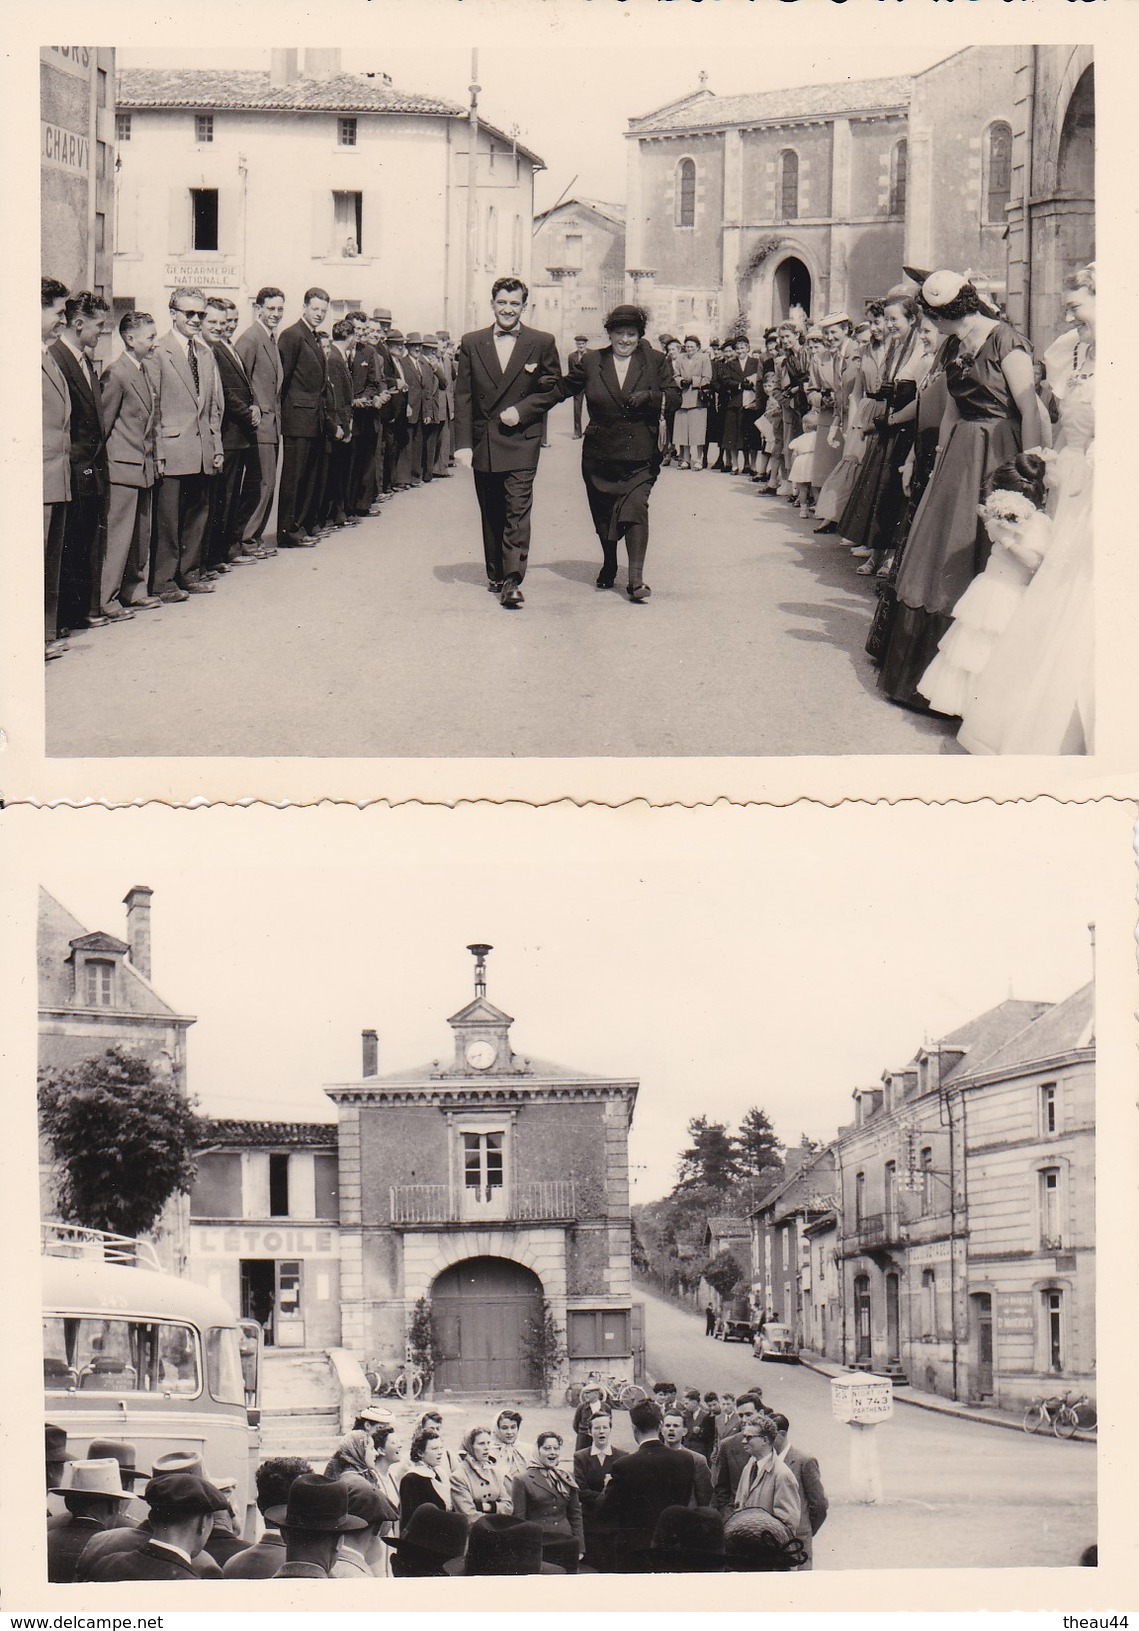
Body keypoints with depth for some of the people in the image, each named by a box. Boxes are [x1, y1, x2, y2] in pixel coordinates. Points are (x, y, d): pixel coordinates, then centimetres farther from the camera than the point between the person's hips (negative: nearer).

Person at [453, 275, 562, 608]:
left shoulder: (542, 343, 2)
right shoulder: (471, 344, 6)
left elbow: (554, 390, 6)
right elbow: (462, 397, 4)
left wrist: (522, 410, -10)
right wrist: (462, 443, -4)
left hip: (521, 441, -3)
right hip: (482, 442, 3)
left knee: (518, 511, -12)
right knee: (491, 514, 13)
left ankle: (512, 581, -16)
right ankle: (495, 573, 25)